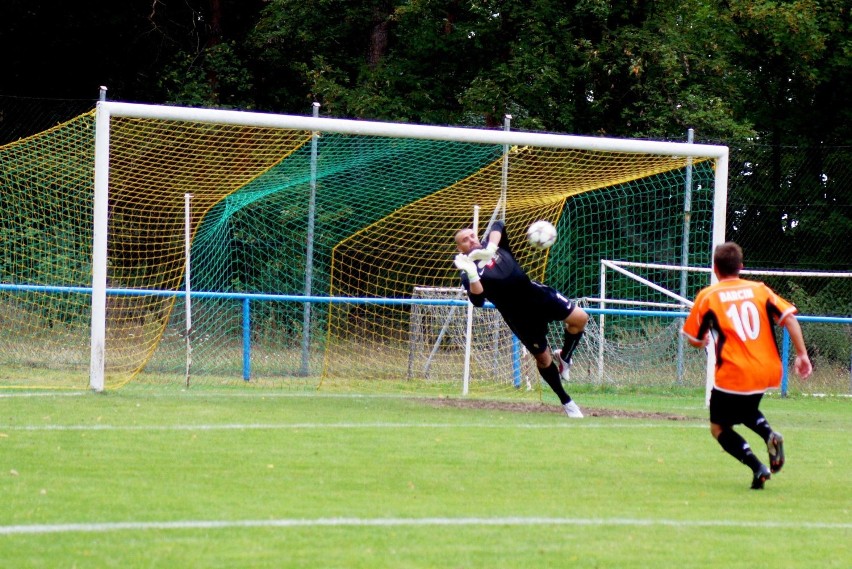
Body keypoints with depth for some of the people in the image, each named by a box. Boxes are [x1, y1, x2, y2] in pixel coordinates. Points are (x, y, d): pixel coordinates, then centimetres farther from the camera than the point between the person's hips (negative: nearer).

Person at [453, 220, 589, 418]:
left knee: (580, 318, -7)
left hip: (536, 294, 4)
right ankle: (566, 403, 18)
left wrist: (490, 249, -28)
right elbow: (478, 300, -23)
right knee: (542, 357, 2)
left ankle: (563, 357, 18)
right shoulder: (468, 274, -8)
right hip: (520, 317, -4)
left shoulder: (493, 246, 5)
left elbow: (498, 226, -13)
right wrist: (472, 275, -39)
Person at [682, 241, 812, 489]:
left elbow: (694, 339, 8)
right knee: (746, 410, 32)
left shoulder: (708, 296, 2)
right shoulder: (760, 290, 8)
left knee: (719, 428, 13)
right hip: (768, 372, 4)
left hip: (733, 375, -4)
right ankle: (769, 434, 0)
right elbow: (789, 317, -3)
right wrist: (802, 354, 0)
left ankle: (758, 467, -9)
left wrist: (704, 341, 31)